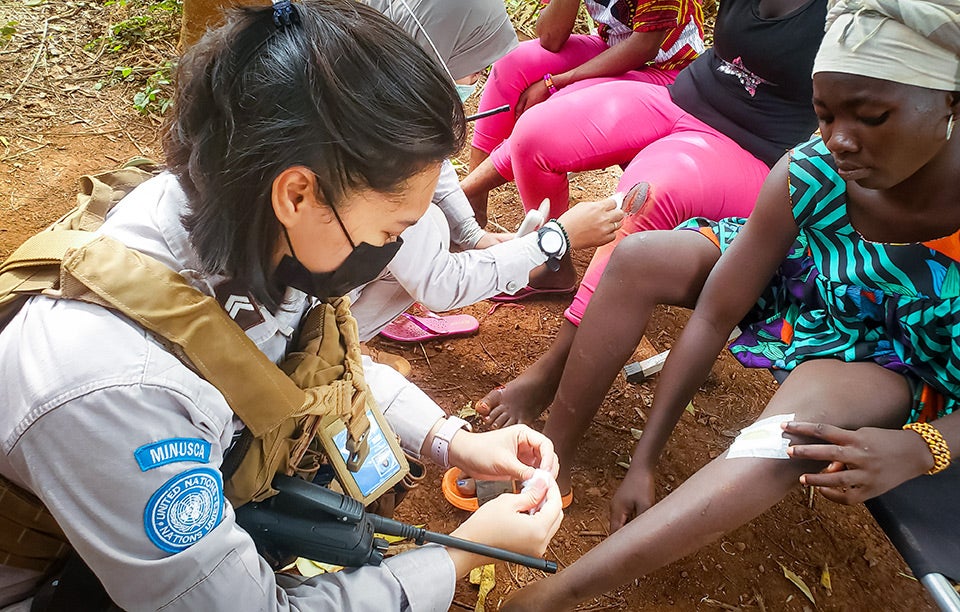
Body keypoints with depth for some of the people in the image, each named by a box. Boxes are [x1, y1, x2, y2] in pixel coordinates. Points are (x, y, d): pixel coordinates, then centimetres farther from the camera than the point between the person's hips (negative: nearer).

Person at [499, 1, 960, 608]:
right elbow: (714, 316, -21)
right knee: (640, 259, -17)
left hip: (899, 361, -3)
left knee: (796, 429, -37)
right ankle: (550, 459, -13)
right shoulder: (808, 176, -25)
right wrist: (645, 458, -21)